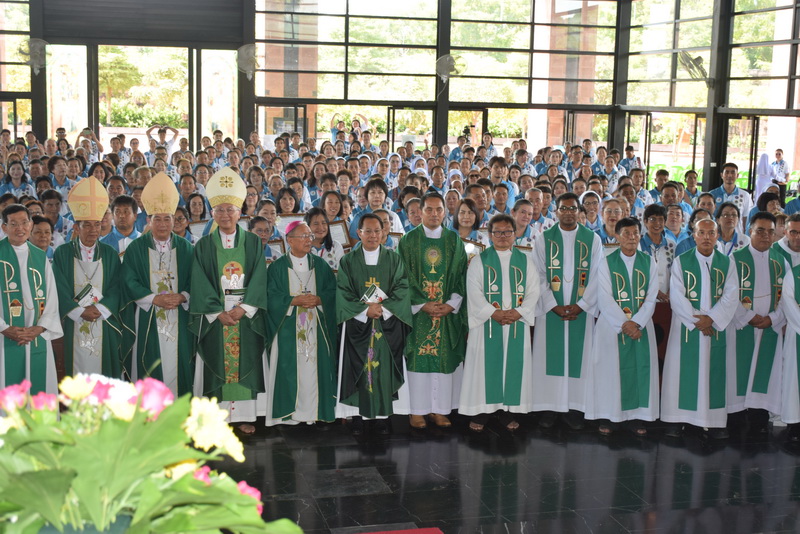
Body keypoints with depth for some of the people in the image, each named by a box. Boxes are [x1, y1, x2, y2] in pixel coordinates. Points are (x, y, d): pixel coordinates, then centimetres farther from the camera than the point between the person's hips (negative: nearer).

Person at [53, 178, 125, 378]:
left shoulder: (110, 254, 7)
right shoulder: (62, 254, 2)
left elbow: (116, 288, 1)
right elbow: (60, 290, -4)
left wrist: (98, 310, -14)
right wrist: (81, 312, -13)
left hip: (104, 326, 2)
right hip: (73, 326, -2)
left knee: (105, 370, 4)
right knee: (77, 372, 0)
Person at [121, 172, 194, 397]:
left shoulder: (185, 248, 9)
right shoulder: (136, 248, 5)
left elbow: (195, 281, 5)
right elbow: (130, 282, -3)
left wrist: (182, 297, -14)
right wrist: (154, 298, -15)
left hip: (179, 321, 1)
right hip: (148, 321, -1)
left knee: (177, 365, 0)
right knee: (151, 369, -2)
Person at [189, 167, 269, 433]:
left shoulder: (253, 242, 6)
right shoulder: (203, 246, 6)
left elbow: (259, 278, -1)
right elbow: (200, 283, -1)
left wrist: (243, 307, -13)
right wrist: (218, 312, -13)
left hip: (246, 314, 0)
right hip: (214, 315, 0)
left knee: (246, 361, 1)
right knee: (217, 362, 0)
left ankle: (245, 415, 7)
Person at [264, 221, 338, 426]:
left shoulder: (320, 265, 10)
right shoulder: (278, 267, 1)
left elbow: (333, 291, 7)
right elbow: (271, 297, -5)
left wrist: (318, 300, -12)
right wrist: (295, 300, -16)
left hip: (315, 327, 2)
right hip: (288, 328, -2)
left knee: (313, 367, 0)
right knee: (289, 368, -4)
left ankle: (313, 411, 7)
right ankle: (288, 412, 4)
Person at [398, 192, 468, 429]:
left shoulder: (454, 240, 7)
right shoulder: (409, 240, 1)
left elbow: (461, 274, 4)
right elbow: (405, 276, -3)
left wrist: (451, 304, -8)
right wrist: (422, 305, -12)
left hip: (448, 310, 2)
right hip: (418, 310, -2)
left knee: (444, 358, 3)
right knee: (418, 358, -1)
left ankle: (440, 409, 11)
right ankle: (417, 410, 7)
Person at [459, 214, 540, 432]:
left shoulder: (525, 261, 10)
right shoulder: (479, 261, 4)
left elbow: (533, 290, 3)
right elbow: (474, 291, -5)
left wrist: (519, 312, -13)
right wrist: (494, 313, -17)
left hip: (517, 323, 2)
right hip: (486, 323, -2)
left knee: (513, 364, 3)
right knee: (485, 364, -1)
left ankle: (507, 410, 12)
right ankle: (480, 411, 6)